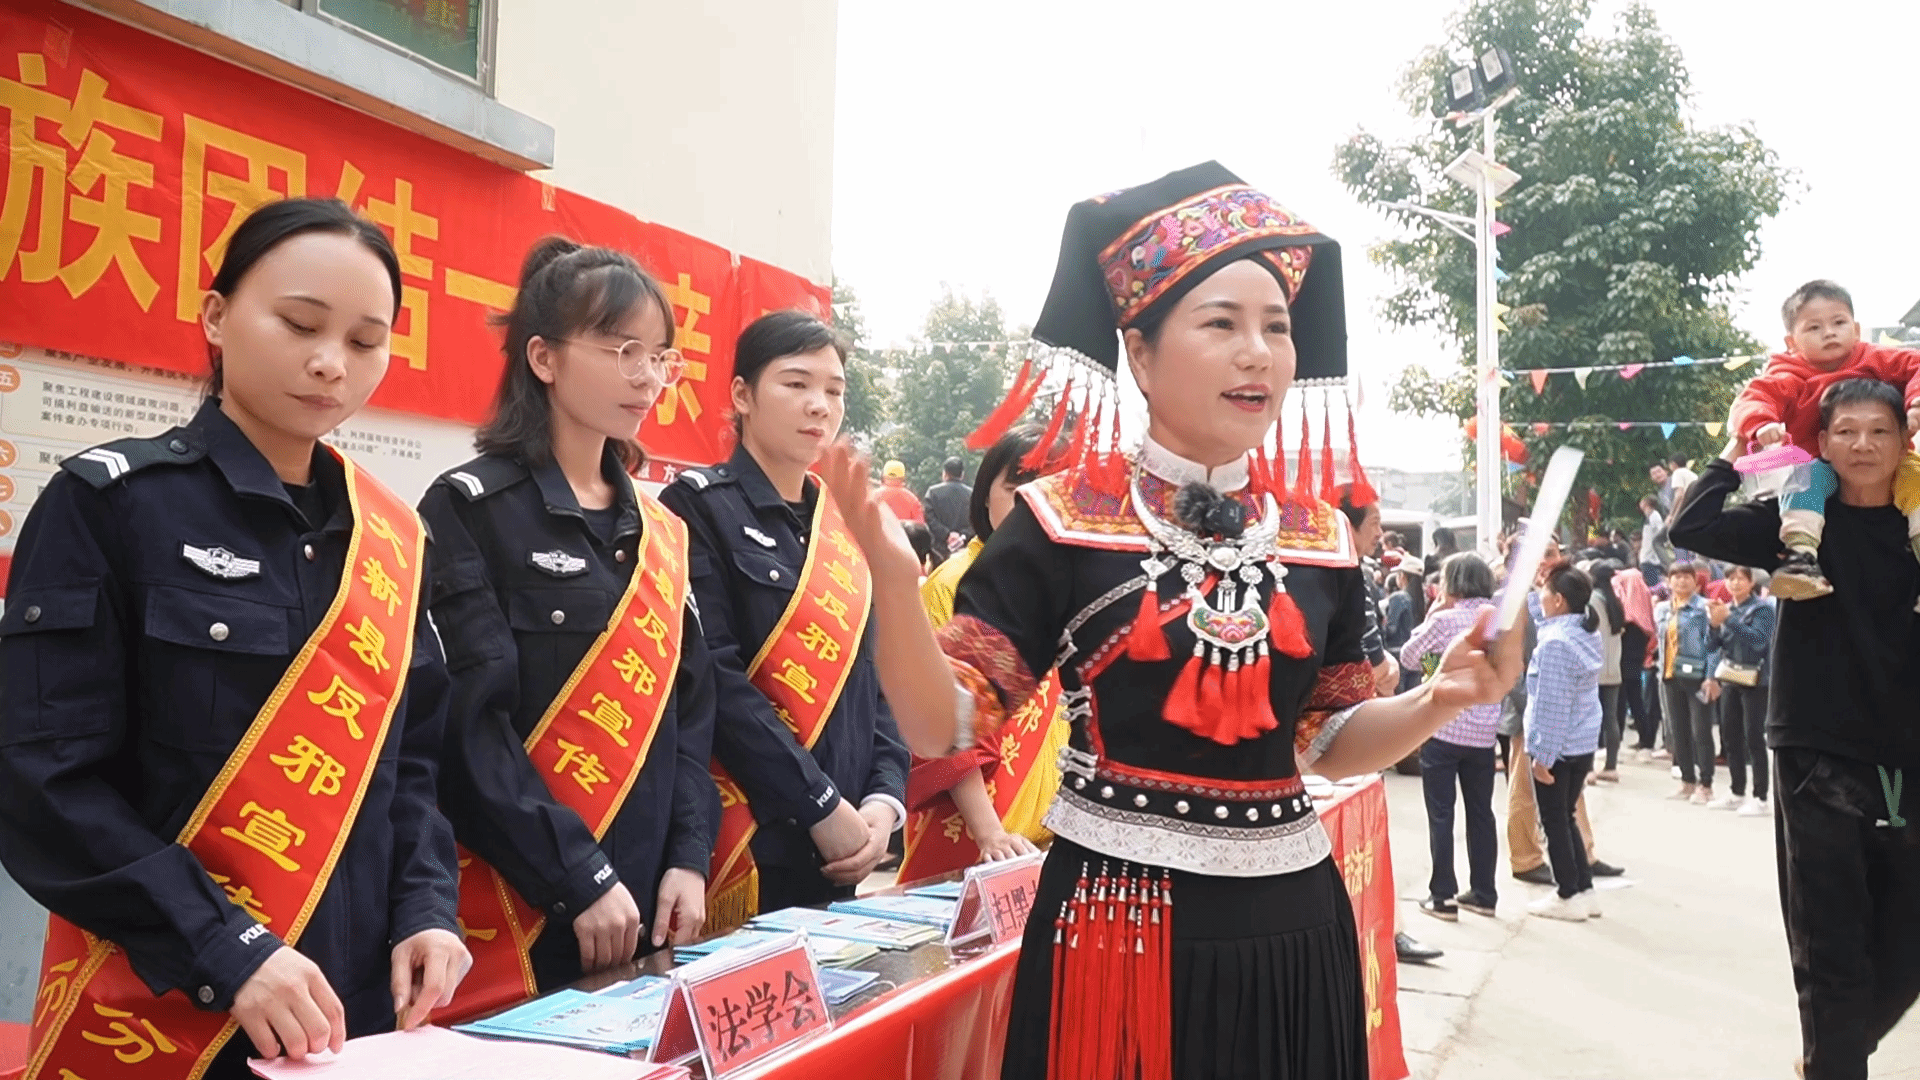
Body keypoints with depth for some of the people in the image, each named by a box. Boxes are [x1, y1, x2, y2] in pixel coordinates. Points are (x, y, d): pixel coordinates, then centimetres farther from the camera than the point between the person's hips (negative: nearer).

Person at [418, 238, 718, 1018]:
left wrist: (688, 859, -2)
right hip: (520, 912, -6)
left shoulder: (661, 532, 11)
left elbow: (691, 709, 10)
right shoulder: (470, 508, -7)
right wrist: (580, 878, -16)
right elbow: (469, 724, -14)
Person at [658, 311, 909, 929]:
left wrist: (885, 800, -4)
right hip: (745, 849, -6)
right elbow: (713, 678, -15)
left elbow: (881, 677, 11)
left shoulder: (849, 530, 13)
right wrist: (824, 806, -16)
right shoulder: (700, 508, -6)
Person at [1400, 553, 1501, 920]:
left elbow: (1407, 658, -3)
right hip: (1483, 731, 5)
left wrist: (1430, 618, 3)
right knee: (1480, 813, 14)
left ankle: (1443, 897, 4)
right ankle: (1483, 894, 20)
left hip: (1443, 728, -5)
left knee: (1441, 816, 2)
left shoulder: (1444, 619, -14)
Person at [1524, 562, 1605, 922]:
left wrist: (1543, 754, -17)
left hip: (1557, 746, -9)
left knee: (1554, 821, 3)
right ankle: (1584, 891, 21)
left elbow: (1551, 705, -21)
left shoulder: (1555, 642, -21)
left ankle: (1569, 896, 10)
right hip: (1584, 743, 9)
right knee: (1566, 817, 17)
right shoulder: (1588, 635, 6)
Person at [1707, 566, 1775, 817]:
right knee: (1730, 737, 9)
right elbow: (1715, 645, 9)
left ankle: (1760, 798, -3)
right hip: (1730, 680, 6)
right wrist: (1715, 624, -9)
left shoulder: (1762, 608, -7)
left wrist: (1729, 620, -24)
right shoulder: (1726, 609, 9)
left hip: (1755, 680, -6)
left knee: (1753, 738, -7)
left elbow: (1758, 640, -21)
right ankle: (1738, 792, 21)